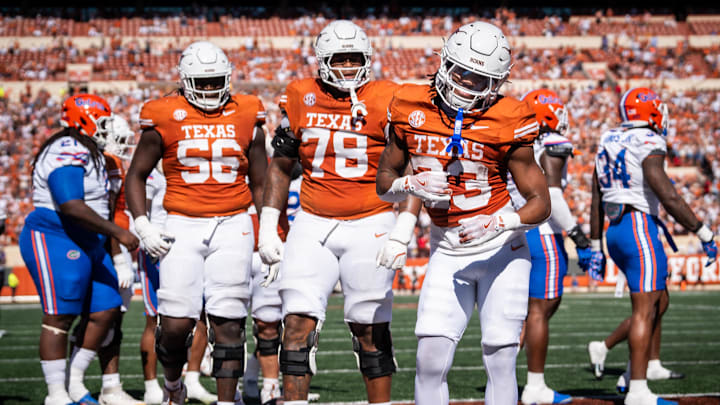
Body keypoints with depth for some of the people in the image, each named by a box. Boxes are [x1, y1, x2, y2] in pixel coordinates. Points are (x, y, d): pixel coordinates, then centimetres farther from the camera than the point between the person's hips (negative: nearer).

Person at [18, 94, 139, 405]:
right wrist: (117, 232, -25)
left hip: (86, 245, 11)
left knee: (107, 311, 8)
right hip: (55, 242, -10)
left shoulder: (87, 153, 16)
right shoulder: (68, 153, -18)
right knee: (59, 318, -5)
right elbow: (71, 206, -27)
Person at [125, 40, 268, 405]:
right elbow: (136, 175, 10)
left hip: (232, 226, 1)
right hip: (182, 226, -1)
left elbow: (260, 183, 16)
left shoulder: (247, 118, 7)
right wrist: (142, 226, -1)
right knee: (176, 323, -7)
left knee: (228, 321, -5)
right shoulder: (165, 118, 1)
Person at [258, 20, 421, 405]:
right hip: (312, 225, 3)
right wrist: (267, 228, 9)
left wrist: (402, 232, -14)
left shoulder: (386, 103, -6)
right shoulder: (301, 99, 3)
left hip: (369, 225, -2)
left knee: (370, 328, 3)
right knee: (298, 322, -6)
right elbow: (280, 166, 13)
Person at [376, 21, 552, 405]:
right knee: (430, 362, -6)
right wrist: (412, 184, -13)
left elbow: (540, 202, -9)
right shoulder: (412, 109, -4)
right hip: (447, 254, 3)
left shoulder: (506, 123, -13)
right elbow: (384, 181, 8)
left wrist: (500, 223, -27)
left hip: (501, 251, -3)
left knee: (500, 363, -4)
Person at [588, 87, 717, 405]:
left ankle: (641, 370, 13)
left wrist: (596, 247, 22)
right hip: (640, 227, -9)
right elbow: (669, 198, -19)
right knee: (645, 308, -7)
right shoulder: (648, 144, -12)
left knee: (660, 303, 18)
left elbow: (597, 203, 17)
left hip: (615, 230, 9)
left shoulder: (607, 144, 14)